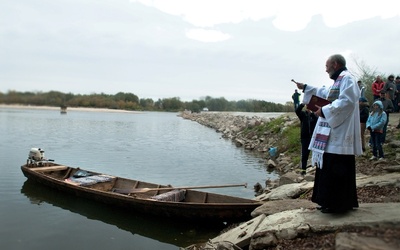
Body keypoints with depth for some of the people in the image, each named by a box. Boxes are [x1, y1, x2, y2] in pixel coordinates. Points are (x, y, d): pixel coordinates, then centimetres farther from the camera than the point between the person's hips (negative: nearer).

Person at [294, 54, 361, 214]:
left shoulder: (347, 78, -10)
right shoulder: (339, 81, 22)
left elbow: (347, 101, -24)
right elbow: (324, 93, 38)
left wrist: (324, 110, -20)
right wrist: (305, 88, 40)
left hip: (340, 135, -11)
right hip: (334, 134, 11)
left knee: (336, 170, -7)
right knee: (329, 168, 13)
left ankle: (337, 204, 1)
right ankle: (331, 202, 21)